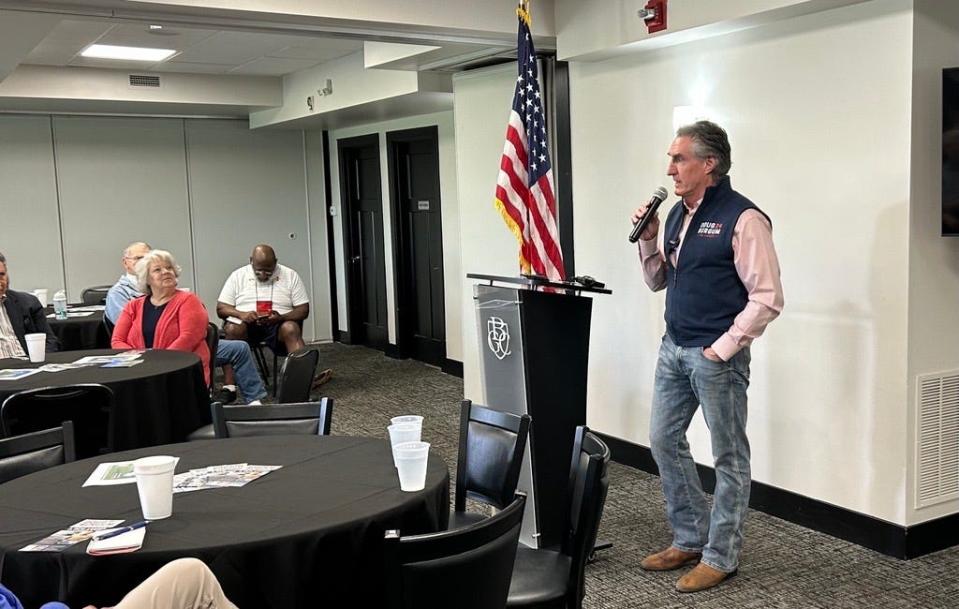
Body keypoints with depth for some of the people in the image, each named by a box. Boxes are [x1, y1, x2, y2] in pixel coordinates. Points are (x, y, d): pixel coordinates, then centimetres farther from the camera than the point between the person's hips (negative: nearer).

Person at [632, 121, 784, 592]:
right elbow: (658, 281, 18)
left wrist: (722, 349, -16)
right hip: (674, 348, 8)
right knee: (664, 441, 14)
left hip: (716, 356, -8)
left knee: (728, 457, 5)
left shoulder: (742, 218, -14)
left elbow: (767, 298, -16)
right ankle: (689, 538, 28)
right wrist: (648, 238, 1)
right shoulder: (677, 214, 10)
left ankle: (720, 555, 18)